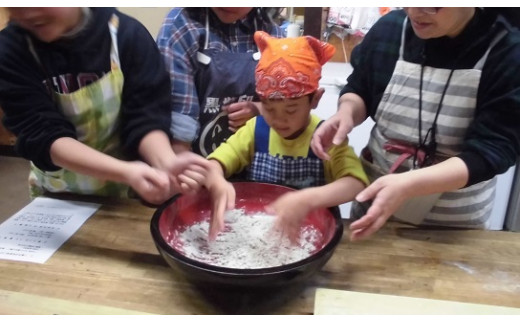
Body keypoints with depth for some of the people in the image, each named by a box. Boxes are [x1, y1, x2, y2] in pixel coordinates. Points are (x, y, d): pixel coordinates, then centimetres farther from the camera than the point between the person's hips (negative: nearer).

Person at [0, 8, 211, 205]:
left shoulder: (128, 34, -16)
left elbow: (146, 118, -20)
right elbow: (41, 136, -25)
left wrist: (165, 164, -41)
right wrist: (125, 171, -41)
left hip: (125, 192, -1)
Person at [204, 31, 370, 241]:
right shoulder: (255, 130, -2)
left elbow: (357, 183, -23)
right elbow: (213, 165, -6)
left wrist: (308, 200, -39)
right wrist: (218, 185, -29)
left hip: (308, 233, -2)